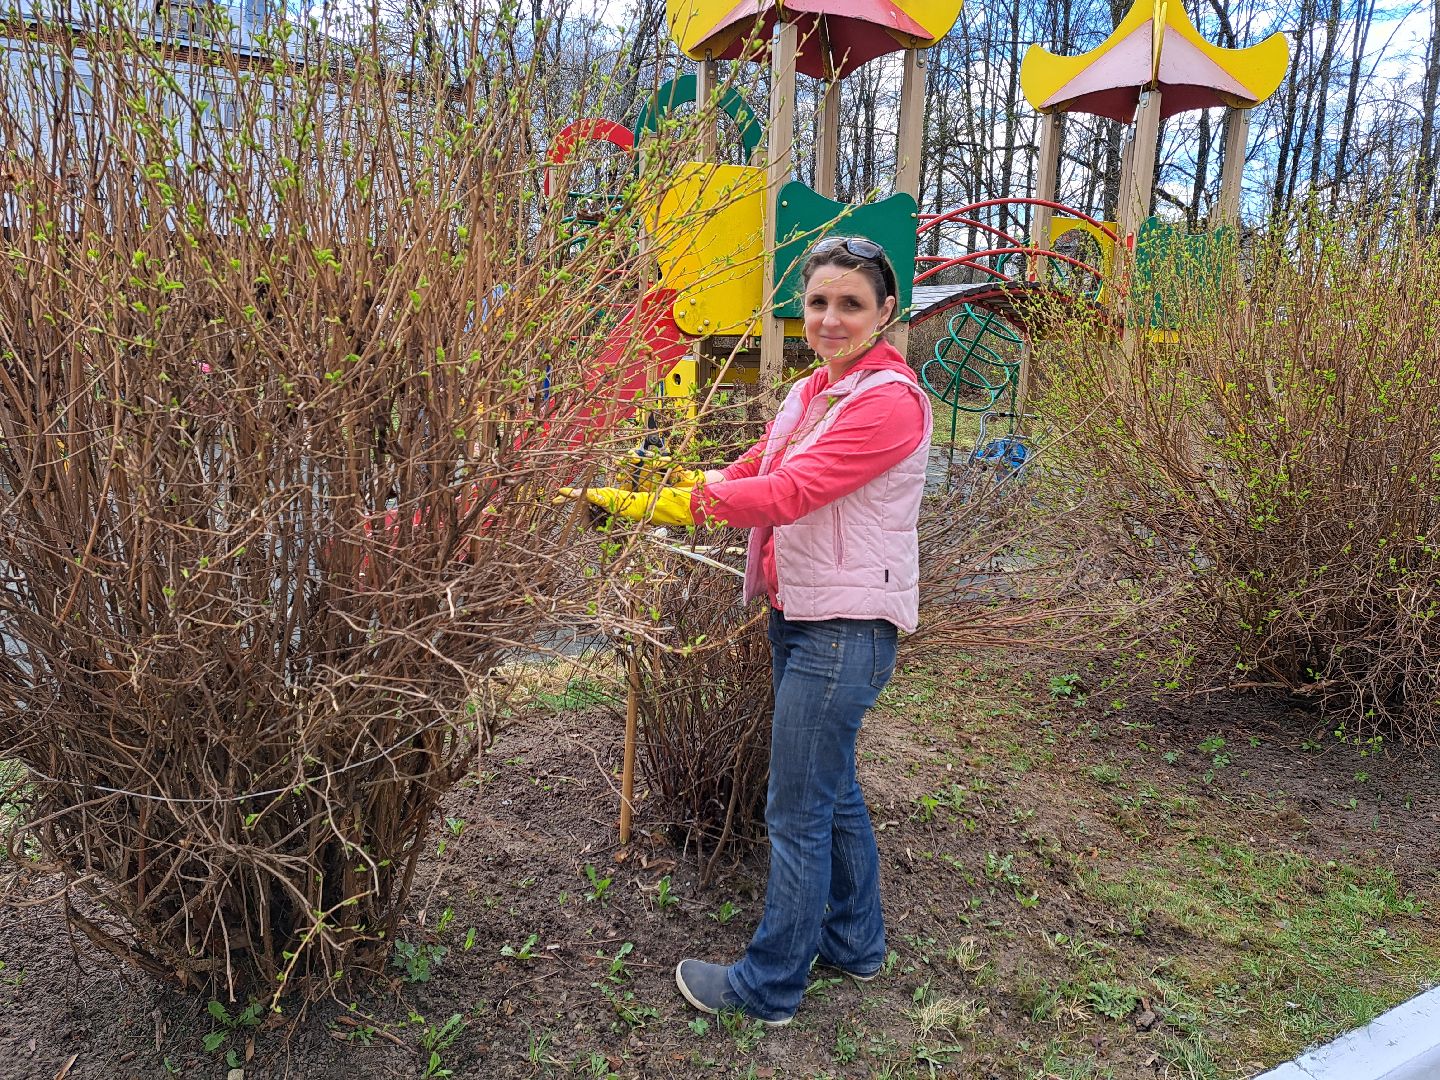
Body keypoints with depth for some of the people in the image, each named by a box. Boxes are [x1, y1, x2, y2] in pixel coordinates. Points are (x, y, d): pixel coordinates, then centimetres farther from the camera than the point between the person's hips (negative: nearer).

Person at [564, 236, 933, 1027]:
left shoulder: (891, 401, -16)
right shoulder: (808, 394, 13)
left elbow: (789, 491, -25)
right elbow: (748, 473, 9)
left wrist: (681, 498, -24)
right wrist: (631, 502, 1)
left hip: (844, 629, -9)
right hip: (798, 615, 9)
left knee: (796, 812, 1)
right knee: (832, 791, 21)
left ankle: (769, 987, 20)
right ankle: (854, 943, 41)